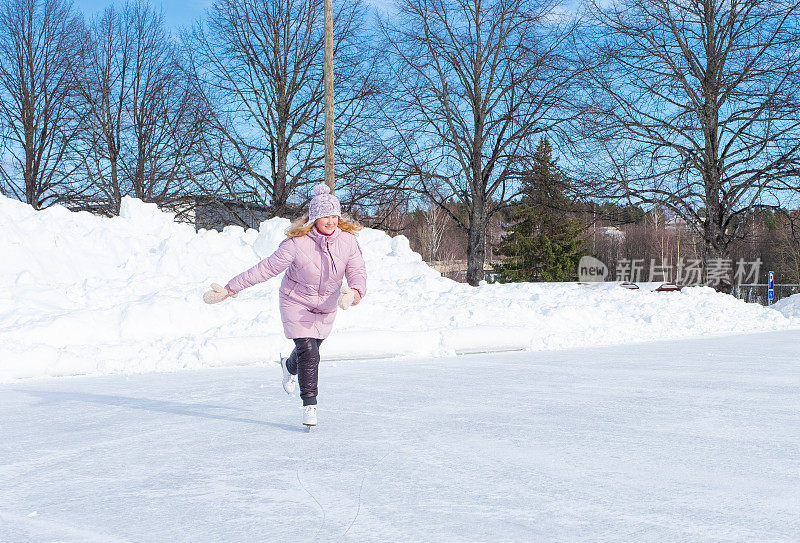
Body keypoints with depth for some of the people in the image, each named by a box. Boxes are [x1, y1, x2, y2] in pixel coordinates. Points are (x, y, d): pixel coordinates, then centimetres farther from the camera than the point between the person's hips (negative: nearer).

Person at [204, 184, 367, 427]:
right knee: (308, 351, -18)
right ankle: (309, 405, -4)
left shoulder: (348, 240, -16)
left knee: (310, 350, 18)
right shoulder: (297, 243, -26)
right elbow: (265, 269, -20)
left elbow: (358, 272, -13)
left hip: (326, 307, 4)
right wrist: (230, 289, -20)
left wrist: (355, 292, -38)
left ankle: (289, 366, 54)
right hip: (296, 302, -4)